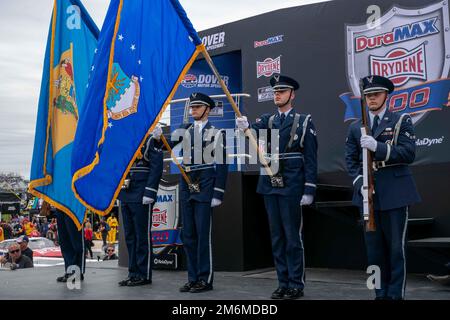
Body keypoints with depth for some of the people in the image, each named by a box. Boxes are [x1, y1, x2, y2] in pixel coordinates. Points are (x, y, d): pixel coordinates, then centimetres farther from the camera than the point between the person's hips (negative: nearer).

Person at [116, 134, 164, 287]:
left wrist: (149, 193, -18)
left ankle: (144, 275, 7)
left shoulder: (151, 140, -6)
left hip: (141, 198, -8)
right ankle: (133, 273, 21)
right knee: (129, 236, 12)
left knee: (142, 236, -2)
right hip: (125, 196, 8)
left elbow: (156, 167, -13)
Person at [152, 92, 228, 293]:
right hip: (186, 185, 5)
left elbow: (222, 165, -4)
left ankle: (205, 279, 7)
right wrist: (159, 137, -24)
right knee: (188, 235, 9)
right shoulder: (185, 130, 12)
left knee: (203, 234, -3)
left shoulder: (216, 133, -1)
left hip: (205, 186, -5)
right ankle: (193, 278, 18)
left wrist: (218, 194, -10)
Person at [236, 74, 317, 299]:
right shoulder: (267, 120, 12)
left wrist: (309, 190, -10)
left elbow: (311, 159, -5)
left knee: (292, 236, 0)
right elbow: (255, 131, -10)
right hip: (269, 185, 5)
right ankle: (283, 283, 19)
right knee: (277, 237, 10)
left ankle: (296, 285, 11)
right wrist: (245, 127, -33)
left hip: (292, 186, -5)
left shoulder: (304, 121, -1)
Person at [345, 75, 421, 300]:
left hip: (395, 194, -3)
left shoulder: (401, 121, 3)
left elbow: (409, 153, -10)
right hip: (368, 195, 3)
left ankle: (396, 294, 12)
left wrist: (377, 146, -22)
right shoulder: (355, 127, 13)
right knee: (374, 247, 8)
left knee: (396, 247, 2)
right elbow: (351, 159, 9)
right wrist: (359, 182, -7)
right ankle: (380, 293, 19)